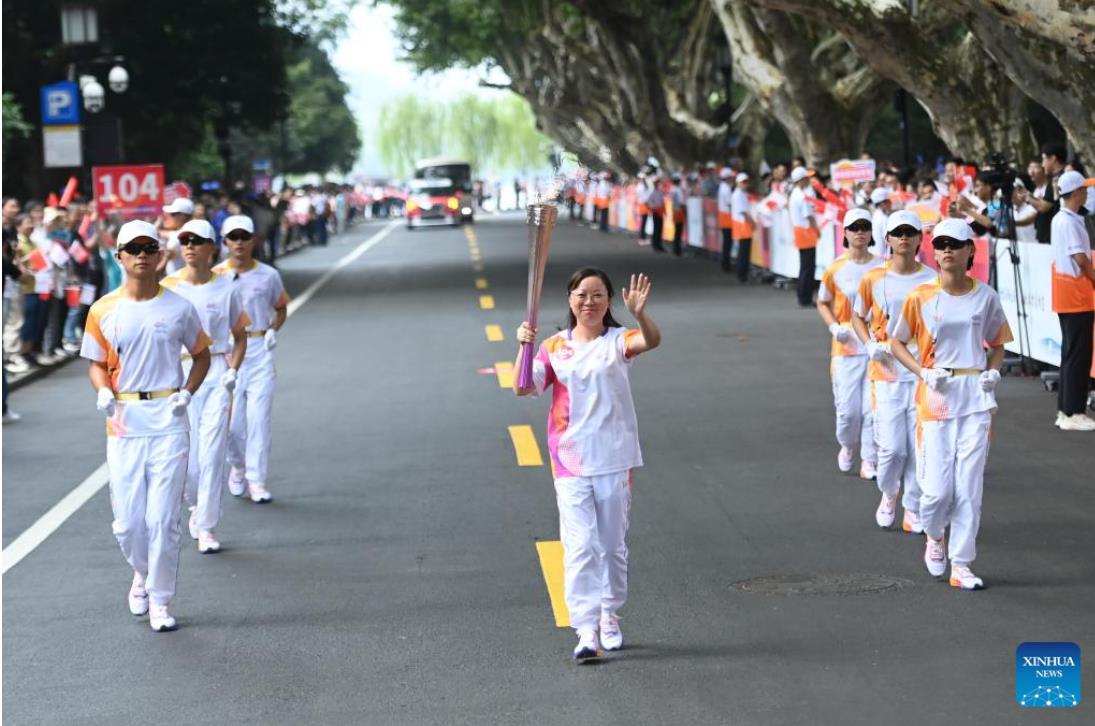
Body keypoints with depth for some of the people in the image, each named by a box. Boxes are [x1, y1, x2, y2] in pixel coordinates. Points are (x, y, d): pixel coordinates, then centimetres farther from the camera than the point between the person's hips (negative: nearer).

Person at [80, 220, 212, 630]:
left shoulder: (179, 308, 1)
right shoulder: (103, 311, 3)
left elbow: (201, 354, 13)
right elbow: (97, 364, 10)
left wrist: (187, 392, -3)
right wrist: (103, 391, -11)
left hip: (168, 423, -1)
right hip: (123, 424, 1)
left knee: (163, 519, -4)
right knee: (127, 521, 3)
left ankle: (160, 601, 8)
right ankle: (142, 574, 34)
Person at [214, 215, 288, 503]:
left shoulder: (268, 275, 3)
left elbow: (281, 308, 17)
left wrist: (273, 330, 0)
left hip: (260, 350, 0)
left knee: (259, 417, -3)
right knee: (231, 417, 2)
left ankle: (257, 481, 3)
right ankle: (237, 467, 30)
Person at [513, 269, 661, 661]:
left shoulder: (618, 341, -3)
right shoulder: (554, 348, 4)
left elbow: (652, 340, -24)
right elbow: (523, 388, -4)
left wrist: (639, 314, -45)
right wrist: (524, 347, -19)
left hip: (615, 461, 0)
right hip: (570, 464, 0)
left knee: (613, 547, 13)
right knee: (580, 548, -9)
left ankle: (610, 617, 31)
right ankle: (586, 631, -12)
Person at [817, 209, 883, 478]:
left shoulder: (882, 267, 0)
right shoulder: (835, 269, -1)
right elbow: (822, 303, 11)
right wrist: (834, 327, -6)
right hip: (846, 347, 0)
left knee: (873, 407, -3)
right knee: (848, 409, 0)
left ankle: (869, 461, 9)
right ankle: (847, 446, 29)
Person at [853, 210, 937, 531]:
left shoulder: (931, 280, 0)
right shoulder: (873, 279, 0)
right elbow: (858, 317, 13)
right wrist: (870, 345, -5)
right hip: (887, 373, 0)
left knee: (920, 446, 0)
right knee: (892, 447, -5)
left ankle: (913, 509, 15)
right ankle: (888, 495, 24)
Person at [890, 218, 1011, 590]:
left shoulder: (985, 296, 3)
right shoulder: (921, 297, -2)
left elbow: (997, 343, 16)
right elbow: (897, 342, 7)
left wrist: (993, 371, -4)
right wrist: (923, 372, -8)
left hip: (976, 396, 1)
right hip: (936, 395, -1)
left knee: (969, 484, -1)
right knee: (938, 486, -4)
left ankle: (961, 565, 8)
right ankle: (933, 536, 28)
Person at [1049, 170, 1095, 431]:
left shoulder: (1058, 219, 12)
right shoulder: (1071, 222, -17)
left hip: (1064, 294, 10)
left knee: (1071, 351, 13)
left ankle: (1065, 410, 17)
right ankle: (1073, 413, -5)